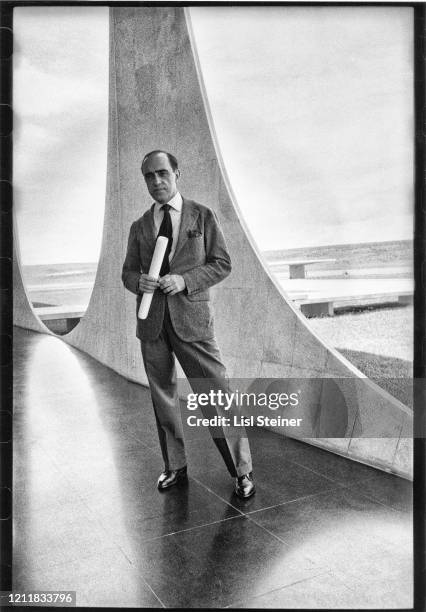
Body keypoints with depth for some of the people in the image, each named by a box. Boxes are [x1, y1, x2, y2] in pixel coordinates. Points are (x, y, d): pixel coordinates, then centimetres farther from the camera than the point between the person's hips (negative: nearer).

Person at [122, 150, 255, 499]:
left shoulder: (203, 217, 4)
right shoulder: (139, 227, 12)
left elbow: (222, 264, 1)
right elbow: (128, 272, 15)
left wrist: (184, 280, -15)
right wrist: (138, 281, -10)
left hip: (191, 317, -3)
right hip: (151, 322, 4)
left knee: (216, 394, -4)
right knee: (163, 397, 11)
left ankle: (242, 471, 10)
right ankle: (175, 467, 28)